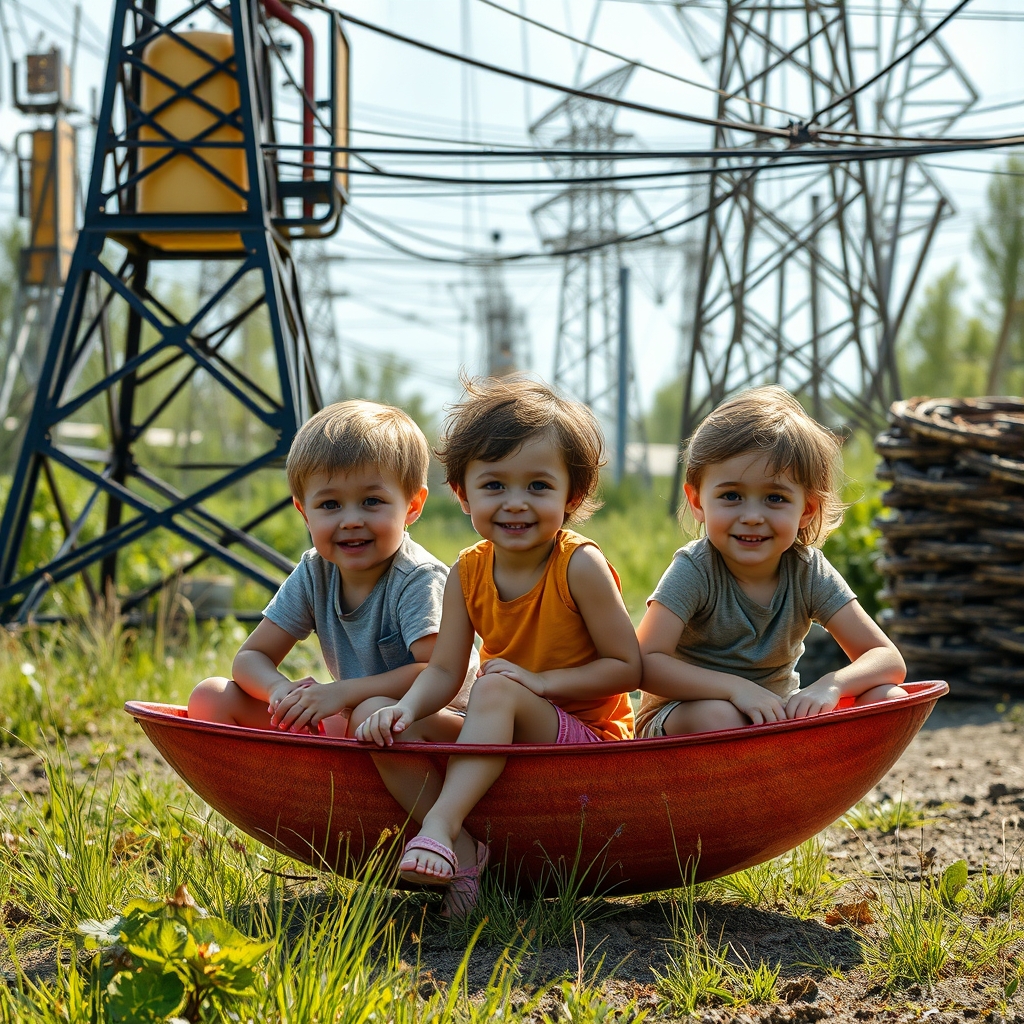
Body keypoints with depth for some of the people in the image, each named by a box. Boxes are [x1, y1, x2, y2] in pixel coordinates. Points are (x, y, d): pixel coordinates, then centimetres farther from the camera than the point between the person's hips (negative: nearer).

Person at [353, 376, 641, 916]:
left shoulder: (580, 566, -13)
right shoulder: (469, 573, 1)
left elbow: (627, 667, -11)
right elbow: (443, 672, -2)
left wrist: (542, 681, -21)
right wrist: (405, 709, -24)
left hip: (585, 738, -6)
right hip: (503, 735, 6)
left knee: (495, 689, -35)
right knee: (374, 718, -13)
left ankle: (438, 827, -43)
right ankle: (460, 850, -28)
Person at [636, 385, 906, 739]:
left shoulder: (808, 571, -10)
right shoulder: (694, 570, -19)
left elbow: (889, 661, -12)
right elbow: (645, 663, -29)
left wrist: (830, 685, -33)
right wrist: (736, 688, -39)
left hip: (776, 715, 4)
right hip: (680, 720, -4)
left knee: (888, 699, -16)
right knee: (717, 715, -39)